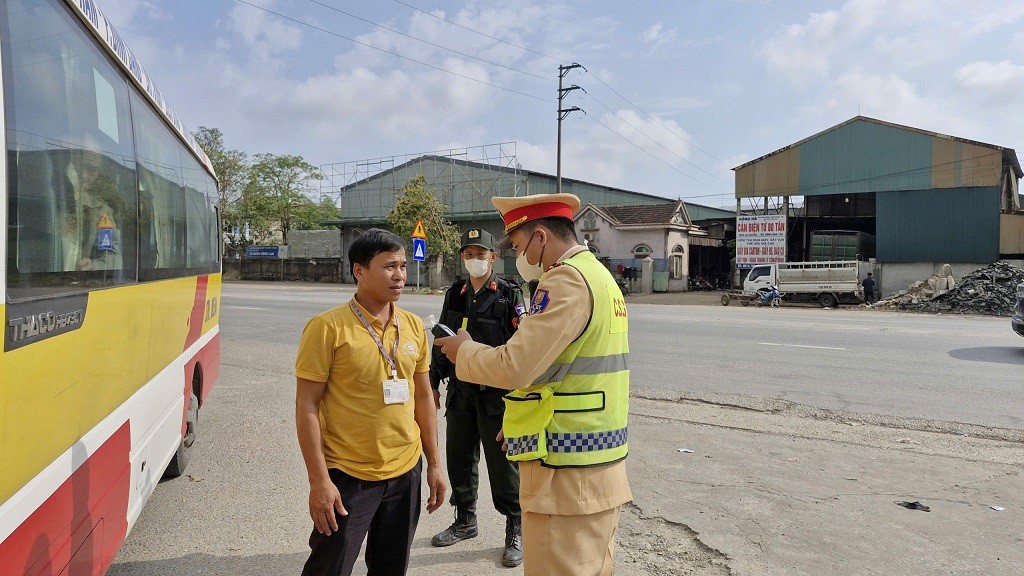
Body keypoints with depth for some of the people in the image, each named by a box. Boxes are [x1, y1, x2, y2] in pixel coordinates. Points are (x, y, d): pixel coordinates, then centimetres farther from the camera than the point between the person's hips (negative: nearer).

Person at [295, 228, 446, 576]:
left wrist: (434, 463, 11)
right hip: (348, 476, -5)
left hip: (406, 472, 5)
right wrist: (319, 480, -15)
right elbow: (307, 407, -12)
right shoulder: (328, 327, -12)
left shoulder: (413, 326, 4)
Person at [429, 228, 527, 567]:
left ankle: (515, 530, 20)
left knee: (502, 463, 3)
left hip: (496, 392, -5)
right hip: (459, 390, 5)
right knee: (459, 458, 15)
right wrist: (433, 383, 14)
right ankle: (465, 521, 34)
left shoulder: (510, 295, -7)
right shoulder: (455, 294, 9)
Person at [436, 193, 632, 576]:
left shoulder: (567, 280, -17)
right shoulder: (597, 274, 14)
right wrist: (522, 417, 19)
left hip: (567, 472, -10)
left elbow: (514, 367, -23)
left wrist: (463, 351, -4)